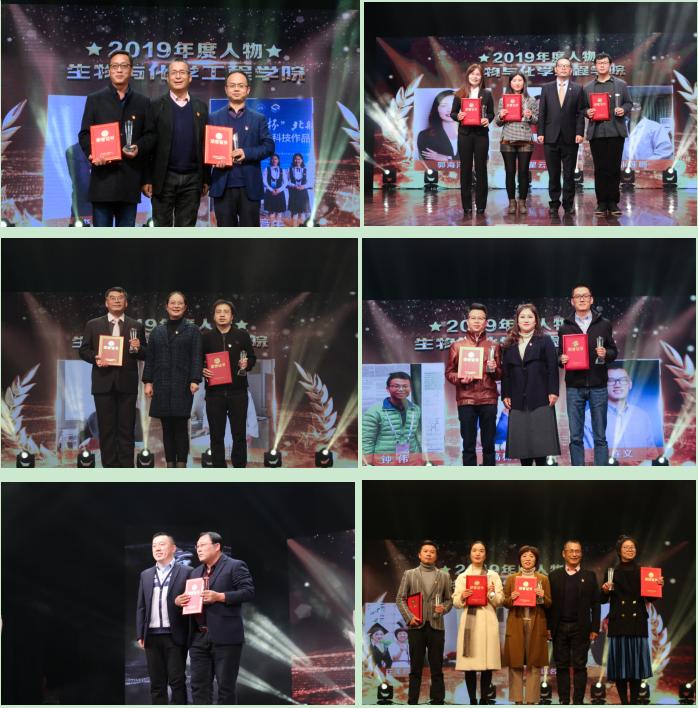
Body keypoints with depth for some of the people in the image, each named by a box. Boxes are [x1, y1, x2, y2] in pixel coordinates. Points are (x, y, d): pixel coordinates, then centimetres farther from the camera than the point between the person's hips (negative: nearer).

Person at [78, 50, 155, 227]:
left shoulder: (142, 102, 13)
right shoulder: (95, 100, 9)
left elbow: (150, 135, 10)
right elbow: (84, 134, 4)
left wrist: (138, 148, -11)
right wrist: (92, 154, -15)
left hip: (130, 178, 2)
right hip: (103, 178, -2)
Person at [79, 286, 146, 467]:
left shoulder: (137, 326, 10)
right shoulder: (93, 325, 9)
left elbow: (145, 355, 10)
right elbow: (83, 350, 8)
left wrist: (138, 348, -11)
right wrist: (95, 358, -11)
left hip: (127, 384, 0)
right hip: (104, 383, 0)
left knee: (127, 428, 0)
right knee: (106, 428, 1)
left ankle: (126, 468, 3)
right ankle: (110, 467, 5)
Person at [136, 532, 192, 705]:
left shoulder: (186, 572, 1)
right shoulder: (146, 575, 14)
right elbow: (141, 607, 13)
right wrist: (140, 635, 7)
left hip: (175, 636, -4)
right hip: (152, 636, 4)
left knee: (177, 681, -5)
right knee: (156, 683, 5)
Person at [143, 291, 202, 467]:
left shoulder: (192, 330, 6)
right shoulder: (157, 331, 14)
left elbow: (196, 357, -2)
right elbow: (150, 358, 12)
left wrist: (195, 380, -13)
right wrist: (147, 381, 2)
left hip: (182, 385, -3)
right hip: (162, 385, 3)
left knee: (181, 426, -4)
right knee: (166, 426, 3)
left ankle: (181, 465, -1)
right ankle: (170, 464, 7)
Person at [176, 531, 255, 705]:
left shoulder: (235, 566, -2)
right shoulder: (196, 572, 21)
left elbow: (249, 592, -11)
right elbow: (190, 598, 25)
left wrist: (219, 597, -19)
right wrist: (178, 600, 2)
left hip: (225, 637, -7)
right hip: (199, 638, 7)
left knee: (226, 686, -2)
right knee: (199, 685, 4)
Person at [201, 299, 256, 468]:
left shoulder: (242, 335, 6)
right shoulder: (206, 337, 6)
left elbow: (252, 358, 10)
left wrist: (247, 363, -11)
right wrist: (202, 370, -9)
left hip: (237, 391, 0)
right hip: (214, 391, 0)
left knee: (239, 434, 1)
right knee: (216, 435, 3)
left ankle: (239, 468, 9)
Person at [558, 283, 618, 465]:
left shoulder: (604, 325, 8)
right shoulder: (565, 327, 10)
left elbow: (614, 351, 9)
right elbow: (560, 355, 13)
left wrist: (606, 354, -13)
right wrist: (561, 359, -10)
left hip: (598, 387, -1)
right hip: (574, 387, 1)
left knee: (600, 437, 2)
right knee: (575, 438, 1)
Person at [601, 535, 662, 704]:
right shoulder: (612, 572, 4)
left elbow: (650, 599, 9)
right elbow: (603, 600, 4)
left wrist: (657, 586, -8)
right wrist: (605, 590, -16)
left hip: (638, 623, 1)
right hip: (618, 622, -1)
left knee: (637, 661, 1)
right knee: (619, 662, -2)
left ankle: (634, 701, 8)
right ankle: (624, 701, 5)